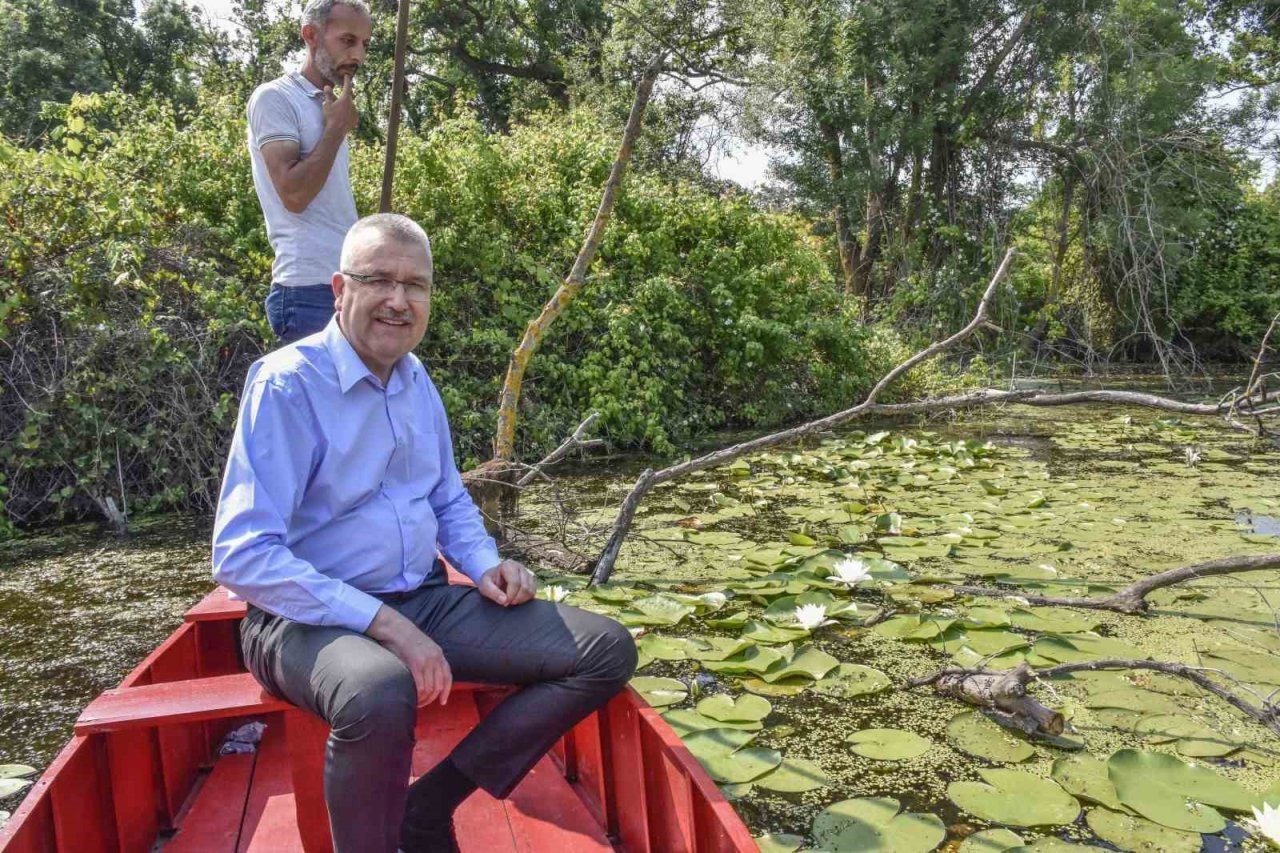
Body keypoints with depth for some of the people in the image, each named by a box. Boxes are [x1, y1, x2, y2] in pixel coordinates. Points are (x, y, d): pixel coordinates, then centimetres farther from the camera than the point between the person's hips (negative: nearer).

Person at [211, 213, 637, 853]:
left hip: (423, 601, 7)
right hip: (312, 618, -7)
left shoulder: (416, 379, 9)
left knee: (606, 651, -5)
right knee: (381, 692, -42)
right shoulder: (287, 383, -13)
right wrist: (383, 623, -25)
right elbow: (242, 556, -19)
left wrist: (485, 566, -1)